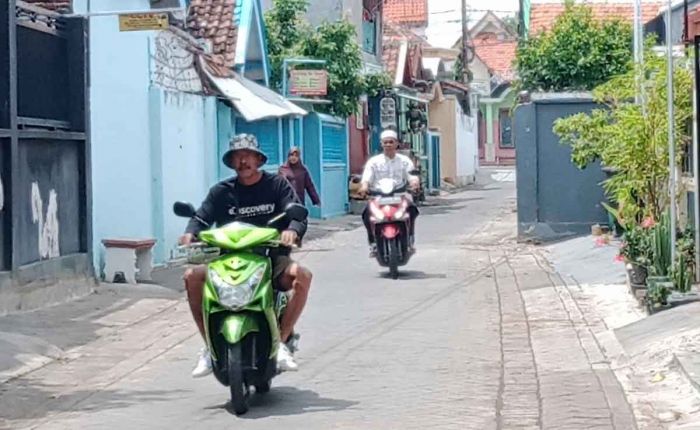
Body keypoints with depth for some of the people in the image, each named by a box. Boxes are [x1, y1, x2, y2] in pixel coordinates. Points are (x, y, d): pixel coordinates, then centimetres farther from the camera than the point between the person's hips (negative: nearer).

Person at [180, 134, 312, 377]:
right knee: (192, 277, -23)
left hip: (270, 256, -1)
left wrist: (292, 230, -29)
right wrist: (190, 233, -22)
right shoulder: (222, 192, 10)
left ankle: (281, 341, -20)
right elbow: (202, 218, 2)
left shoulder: (277, 185, 6)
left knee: (302, 275, -31)